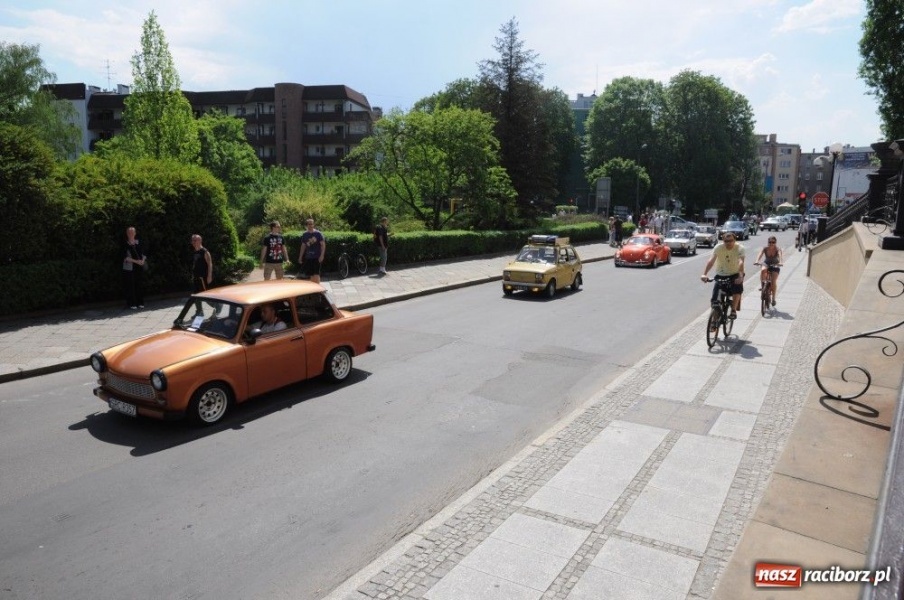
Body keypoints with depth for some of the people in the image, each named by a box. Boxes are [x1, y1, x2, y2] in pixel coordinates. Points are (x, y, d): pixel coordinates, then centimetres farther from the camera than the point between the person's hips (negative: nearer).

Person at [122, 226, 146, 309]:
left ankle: (140, 302, 13)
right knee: (130, 285, -3)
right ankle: (131, 304, 2)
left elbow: (143, 253, 13)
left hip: (139, 267, 4)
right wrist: (135, 261, -16)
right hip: (129, 267, -4)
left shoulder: (138, 242, 11)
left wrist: (143, 260, -6)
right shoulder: (125, 244, -2)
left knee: (139, 285, 6)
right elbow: (125, 257, -8)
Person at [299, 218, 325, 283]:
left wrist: (322, 255, -16)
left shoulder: (318, 233, -5)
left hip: (317, 257, -4)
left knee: (316, 274, -8)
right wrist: (300, 256, 15)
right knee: (311, 275, 7)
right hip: (308, 257, 4)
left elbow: (323, 244, -7)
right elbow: (303, 246, 17)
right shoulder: (305, 235, 9)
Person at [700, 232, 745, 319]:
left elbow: (741, 262, -33)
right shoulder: (718, 247, -15)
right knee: (715, 299, -8)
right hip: (721, 275, 1)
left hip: (734, 274, -1)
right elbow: (711, 260, -28)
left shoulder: (739, 248, -18)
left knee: (737, 290, -28)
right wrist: (704, 274, -43)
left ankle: (733, 311, -11)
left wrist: (740, 276, -50)